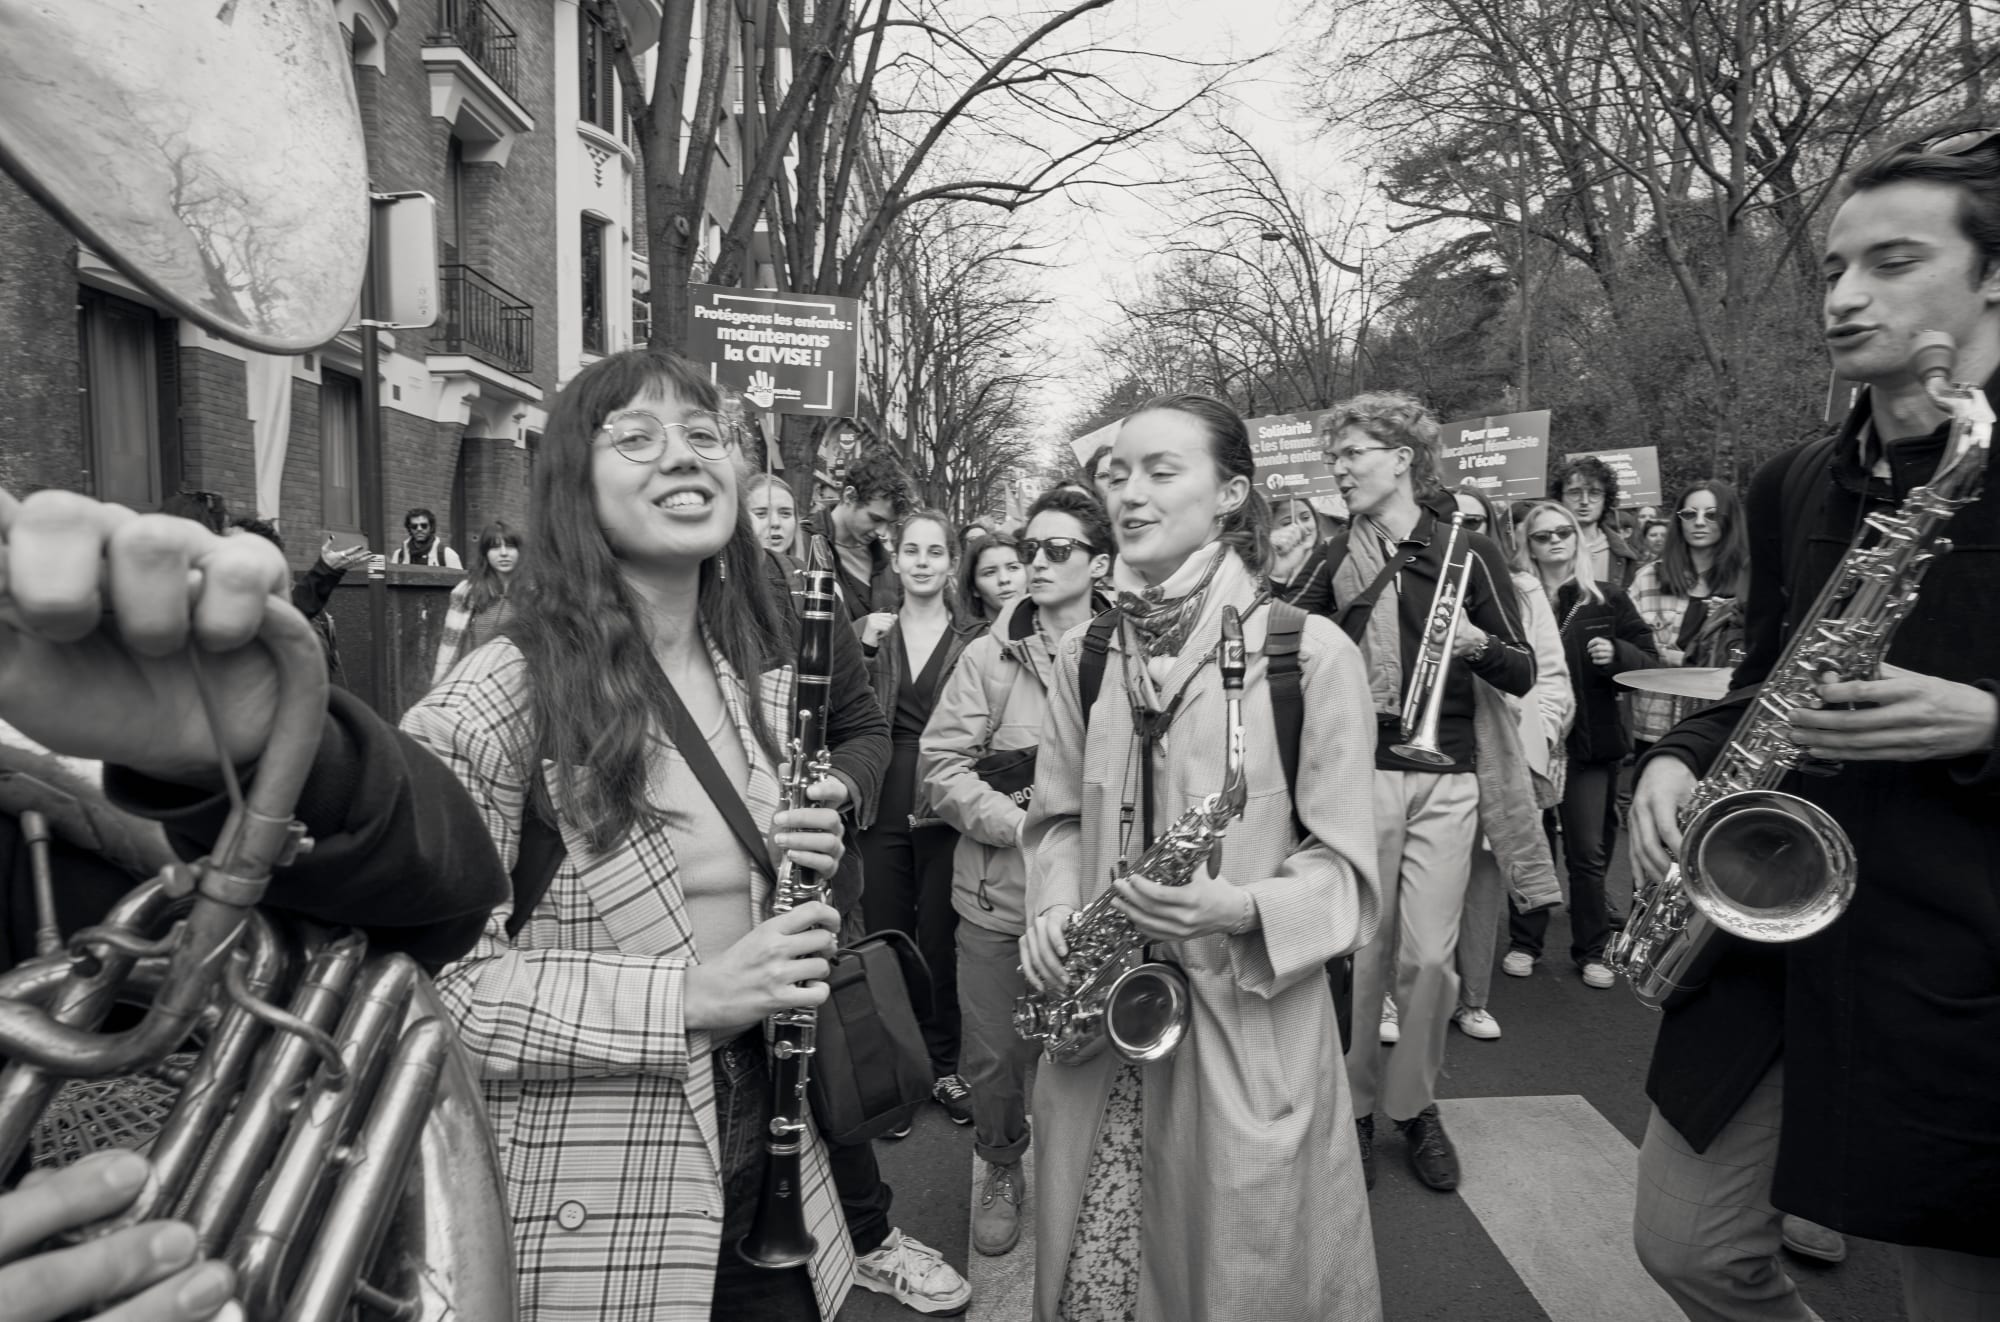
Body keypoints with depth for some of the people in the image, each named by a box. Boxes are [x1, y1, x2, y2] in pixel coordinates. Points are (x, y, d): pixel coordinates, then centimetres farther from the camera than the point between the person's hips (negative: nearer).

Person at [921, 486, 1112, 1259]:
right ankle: (1001, 1172, 38)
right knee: (994, 1053, 11)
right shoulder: (987, 655, 1)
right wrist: (1020, 824, -16)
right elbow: (942, 762, -4)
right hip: (997, 892, 1)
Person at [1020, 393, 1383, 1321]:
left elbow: (1343, 862, -6)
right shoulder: (1084, 655, 6)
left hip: (1250, 1017, -4)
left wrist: (1240, 907, -24)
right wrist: (1053, 910, -3)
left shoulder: (1310, 652, -10)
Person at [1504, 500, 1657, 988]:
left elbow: (1649, 660, 5)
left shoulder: (1608, 599, 3)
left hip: (1591, 742, 1)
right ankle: (1524, 943, 24)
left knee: (1588, 852, 5)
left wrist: (1617, 654, -14)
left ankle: (1591, 951, 20)